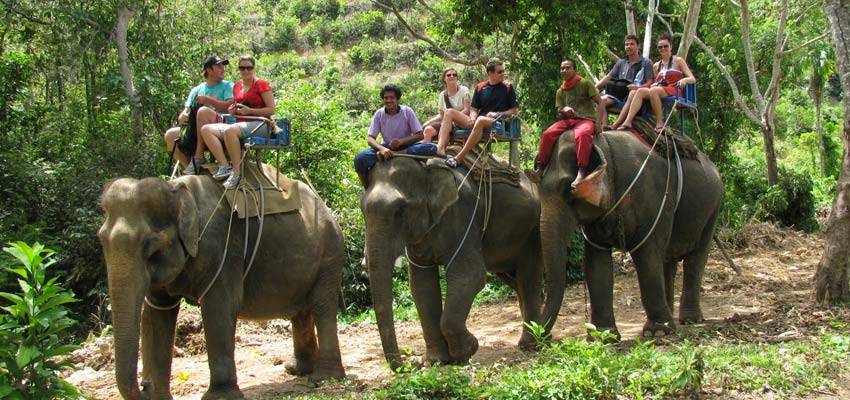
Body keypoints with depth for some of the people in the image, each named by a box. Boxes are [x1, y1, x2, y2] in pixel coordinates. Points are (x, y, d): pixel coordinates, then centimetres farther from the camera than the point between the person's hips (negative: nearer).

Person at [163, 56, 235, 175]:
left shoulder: (227, 86, 10)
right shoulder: (197, 90, 20)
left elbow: (230, 106, -8)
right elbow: (185, 112, 13)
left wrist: (208, 100, -11)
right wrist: (182, 117, -11)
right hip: (195, 130, 5)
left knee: (203, 111, -33)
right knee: (170, 135, -12)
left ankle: (198, 157, -28)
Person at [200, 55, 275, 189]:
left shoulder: (262, 84, 0)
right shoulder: (237, 86, 19)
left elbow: (271, 110, -6)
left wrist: (249, 110, -15)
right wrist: (232, 110, 4)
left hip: (259, 124, -7)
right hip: (239, 124, 7)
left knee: (230, 131, -38)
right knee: (206, 130, -13)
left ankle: (236, 173, -31)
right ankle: (224, 167, -27)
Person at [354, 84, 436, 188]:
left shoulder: (407, 111, -8)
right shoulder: (379, 114, -5)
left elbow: (420, 135, -9)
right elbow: (370, 138, -10)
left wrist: (401, 141, -26)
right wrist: (382, 149, -32)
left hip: (406, 146, 0)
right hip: (386, 147, 0)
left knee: (431, 149, -31)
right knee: (359, 159, -29)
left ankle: (393, 155, -33)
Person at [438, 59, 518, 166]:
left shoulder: (508, 88, 9)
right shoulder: (480, 87, 17)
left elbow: (515, 110, 6)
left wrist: (498, 114, -8)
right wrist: (473, 117, -3)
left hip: (497, 123, -5)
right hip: (477, 122, 5)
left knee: (480, 120, -40)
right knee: (449, 113, -9)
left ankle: (459, 157, -45)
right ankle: (440, 148, -31)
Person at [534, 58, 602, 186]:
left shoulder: (585, 83, 5)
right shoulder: (560, 91, 19)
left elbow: (599, 103, 0)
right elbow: (559, 113, 18)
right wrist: (564, 110, -7)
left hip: (586, 119, -5)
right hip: (568, 120, 5)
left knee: (582, 134, -40)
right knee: (548, 134, -22)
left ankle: (582, 172, -46)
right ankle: (539, 168, -19)